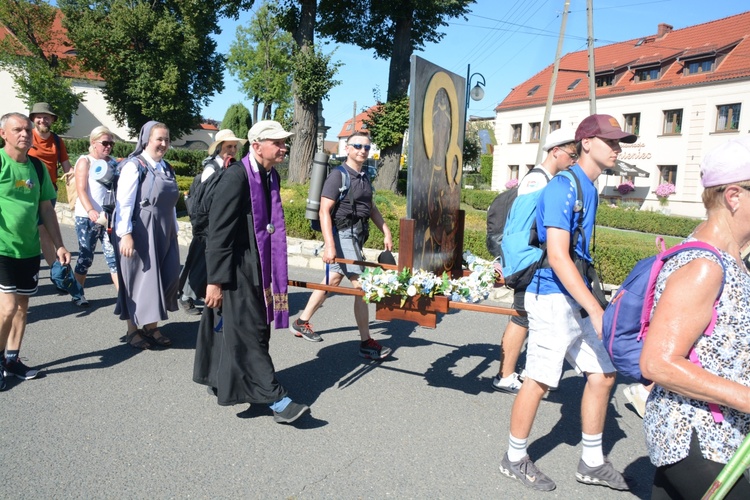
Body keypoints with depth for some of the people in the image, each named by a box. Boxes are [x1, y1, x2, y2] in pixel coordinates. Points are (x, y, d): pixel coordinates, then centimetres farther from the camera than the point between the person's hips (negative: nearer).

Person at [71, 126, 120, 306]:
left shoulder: (113, 163, 10)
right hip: (87, 218, -3)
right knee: (85, 257, 6)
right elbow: (81, 190, -12)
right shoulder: (85, 161, -2)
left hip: (109, 217, 4)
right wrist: (91, 211, -27)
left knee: (114, 256, -2)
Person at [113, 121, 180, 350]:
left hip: (163, 233, 7)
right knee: (140, 279, 3)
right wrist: (125, 234, -22)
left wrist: (174, 231, 16)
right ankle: (133, 329, 19)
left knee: (166, 278, 9)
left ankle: (152, 326, 24)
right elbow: (124, 203, -16)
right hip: (141, 234, -7)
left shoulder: (166, 168, 12)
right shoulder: (134, 166, -10)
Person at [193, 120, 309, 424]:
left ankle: (221, 382, 35)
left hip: (258, 270, 8)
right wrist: (215, 280, -18)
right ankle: (275, 399, 3)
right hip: (237, 271, -8)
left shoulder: (271, 177, 7)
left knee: (230, 329, 19)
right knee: (250, 333, -1)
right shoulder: (236, 176, -18)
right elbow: (219, 232, -19)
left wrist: (275, 274, 19)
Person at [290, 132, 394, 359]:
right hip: (343, 235, -9)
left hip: (356, 235, 9)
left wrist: (386, 232, 14)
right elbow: (324, 211, -17)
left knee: (333, 280, 15)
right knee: (361, 286, -8)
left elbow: (371, 208, 22)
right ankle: (366, 344, 0)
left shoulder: (364, 177, 13)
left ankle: (301, 323, 28)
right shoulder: (338, 176, -12)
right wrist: (329, 245, -25)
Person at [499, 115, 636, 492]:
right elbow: (558, 256, -23)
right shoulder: (563, 187, -16)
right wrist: (597, 311, -26)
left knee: (602, 373, 12)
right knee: (538, 381, 1)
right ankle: (515, 460, 20)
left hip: (579, 299, 9)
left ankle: (592, 463, 27)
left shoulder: (589, 190, 13)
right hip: (553, 298, -9)